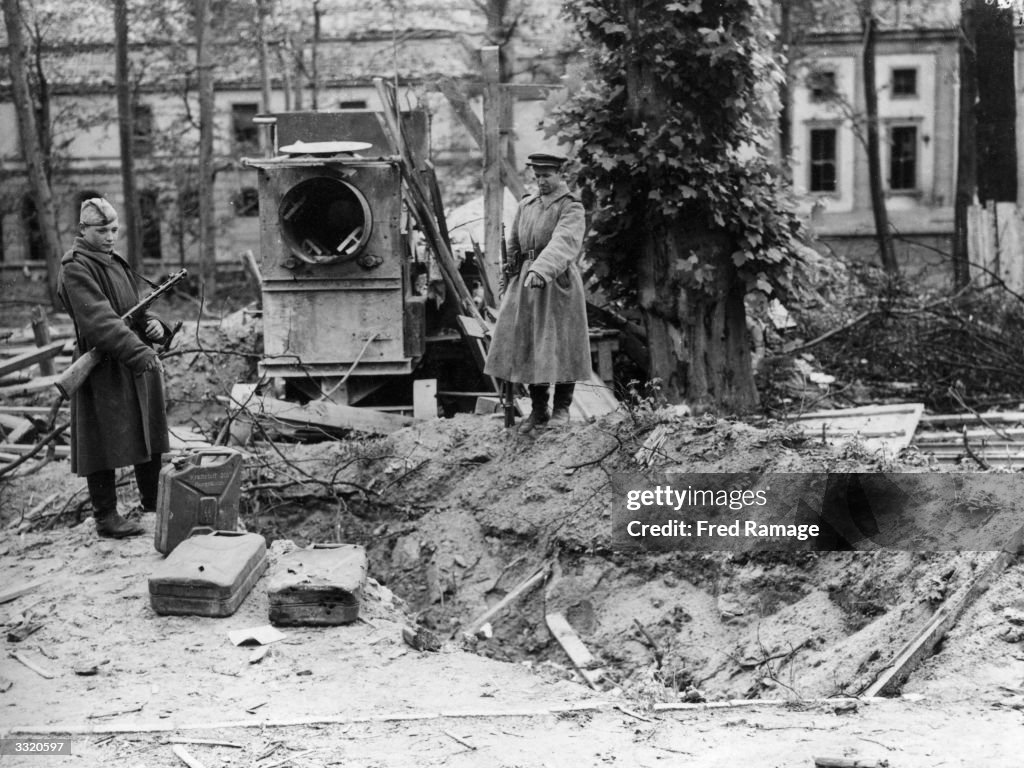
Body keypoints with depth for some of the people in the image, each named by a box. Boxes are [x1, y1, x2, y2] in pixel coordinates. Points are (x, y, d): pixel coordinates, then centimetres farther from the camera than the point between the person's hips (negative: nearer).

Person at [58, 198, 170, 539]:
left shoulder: (116, 262, 16)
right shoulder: (75, 269, -13)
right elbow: (98, 319, -25)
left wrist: (153, 322, 0)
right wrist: (137, 351, -33)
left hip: (135, 363, 9)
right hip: (104, 368, -9)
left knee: (150, 434, 16)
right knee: (106, 443, -3)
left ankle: (153, 502, 31)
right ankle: (106, 517, 7)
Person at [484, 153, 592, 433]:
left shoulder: (571, 207, -8)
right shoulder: (525, 205, 13)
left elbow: (563, 242, -25)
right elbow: (514, 243, 22)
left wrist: (540, 270, -39)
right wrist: (514, 273, 18)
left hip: (558, 283, -6)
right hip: (526, 283, 6)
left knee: (560, 345, -1)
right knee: (527, 346, 3)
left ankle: (562, 409, 12)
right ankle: (538, 411, 12)